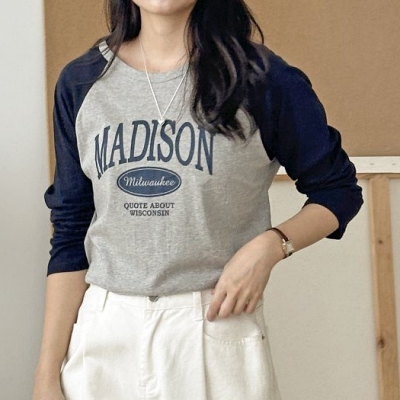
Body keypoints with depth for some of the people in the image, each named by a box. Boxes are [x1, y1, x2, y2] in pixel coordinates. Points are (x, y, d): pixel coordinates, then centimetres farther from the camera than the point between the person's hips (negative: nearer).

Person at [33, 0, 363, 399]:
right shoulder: (81, 82, 2)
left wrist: (270, 245, -15)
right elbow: (71, 232, 4)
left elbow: (339, 190, 4)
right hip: (102, 331, 3)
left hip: (217, 326, -2)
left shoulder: (263, 78, -7)